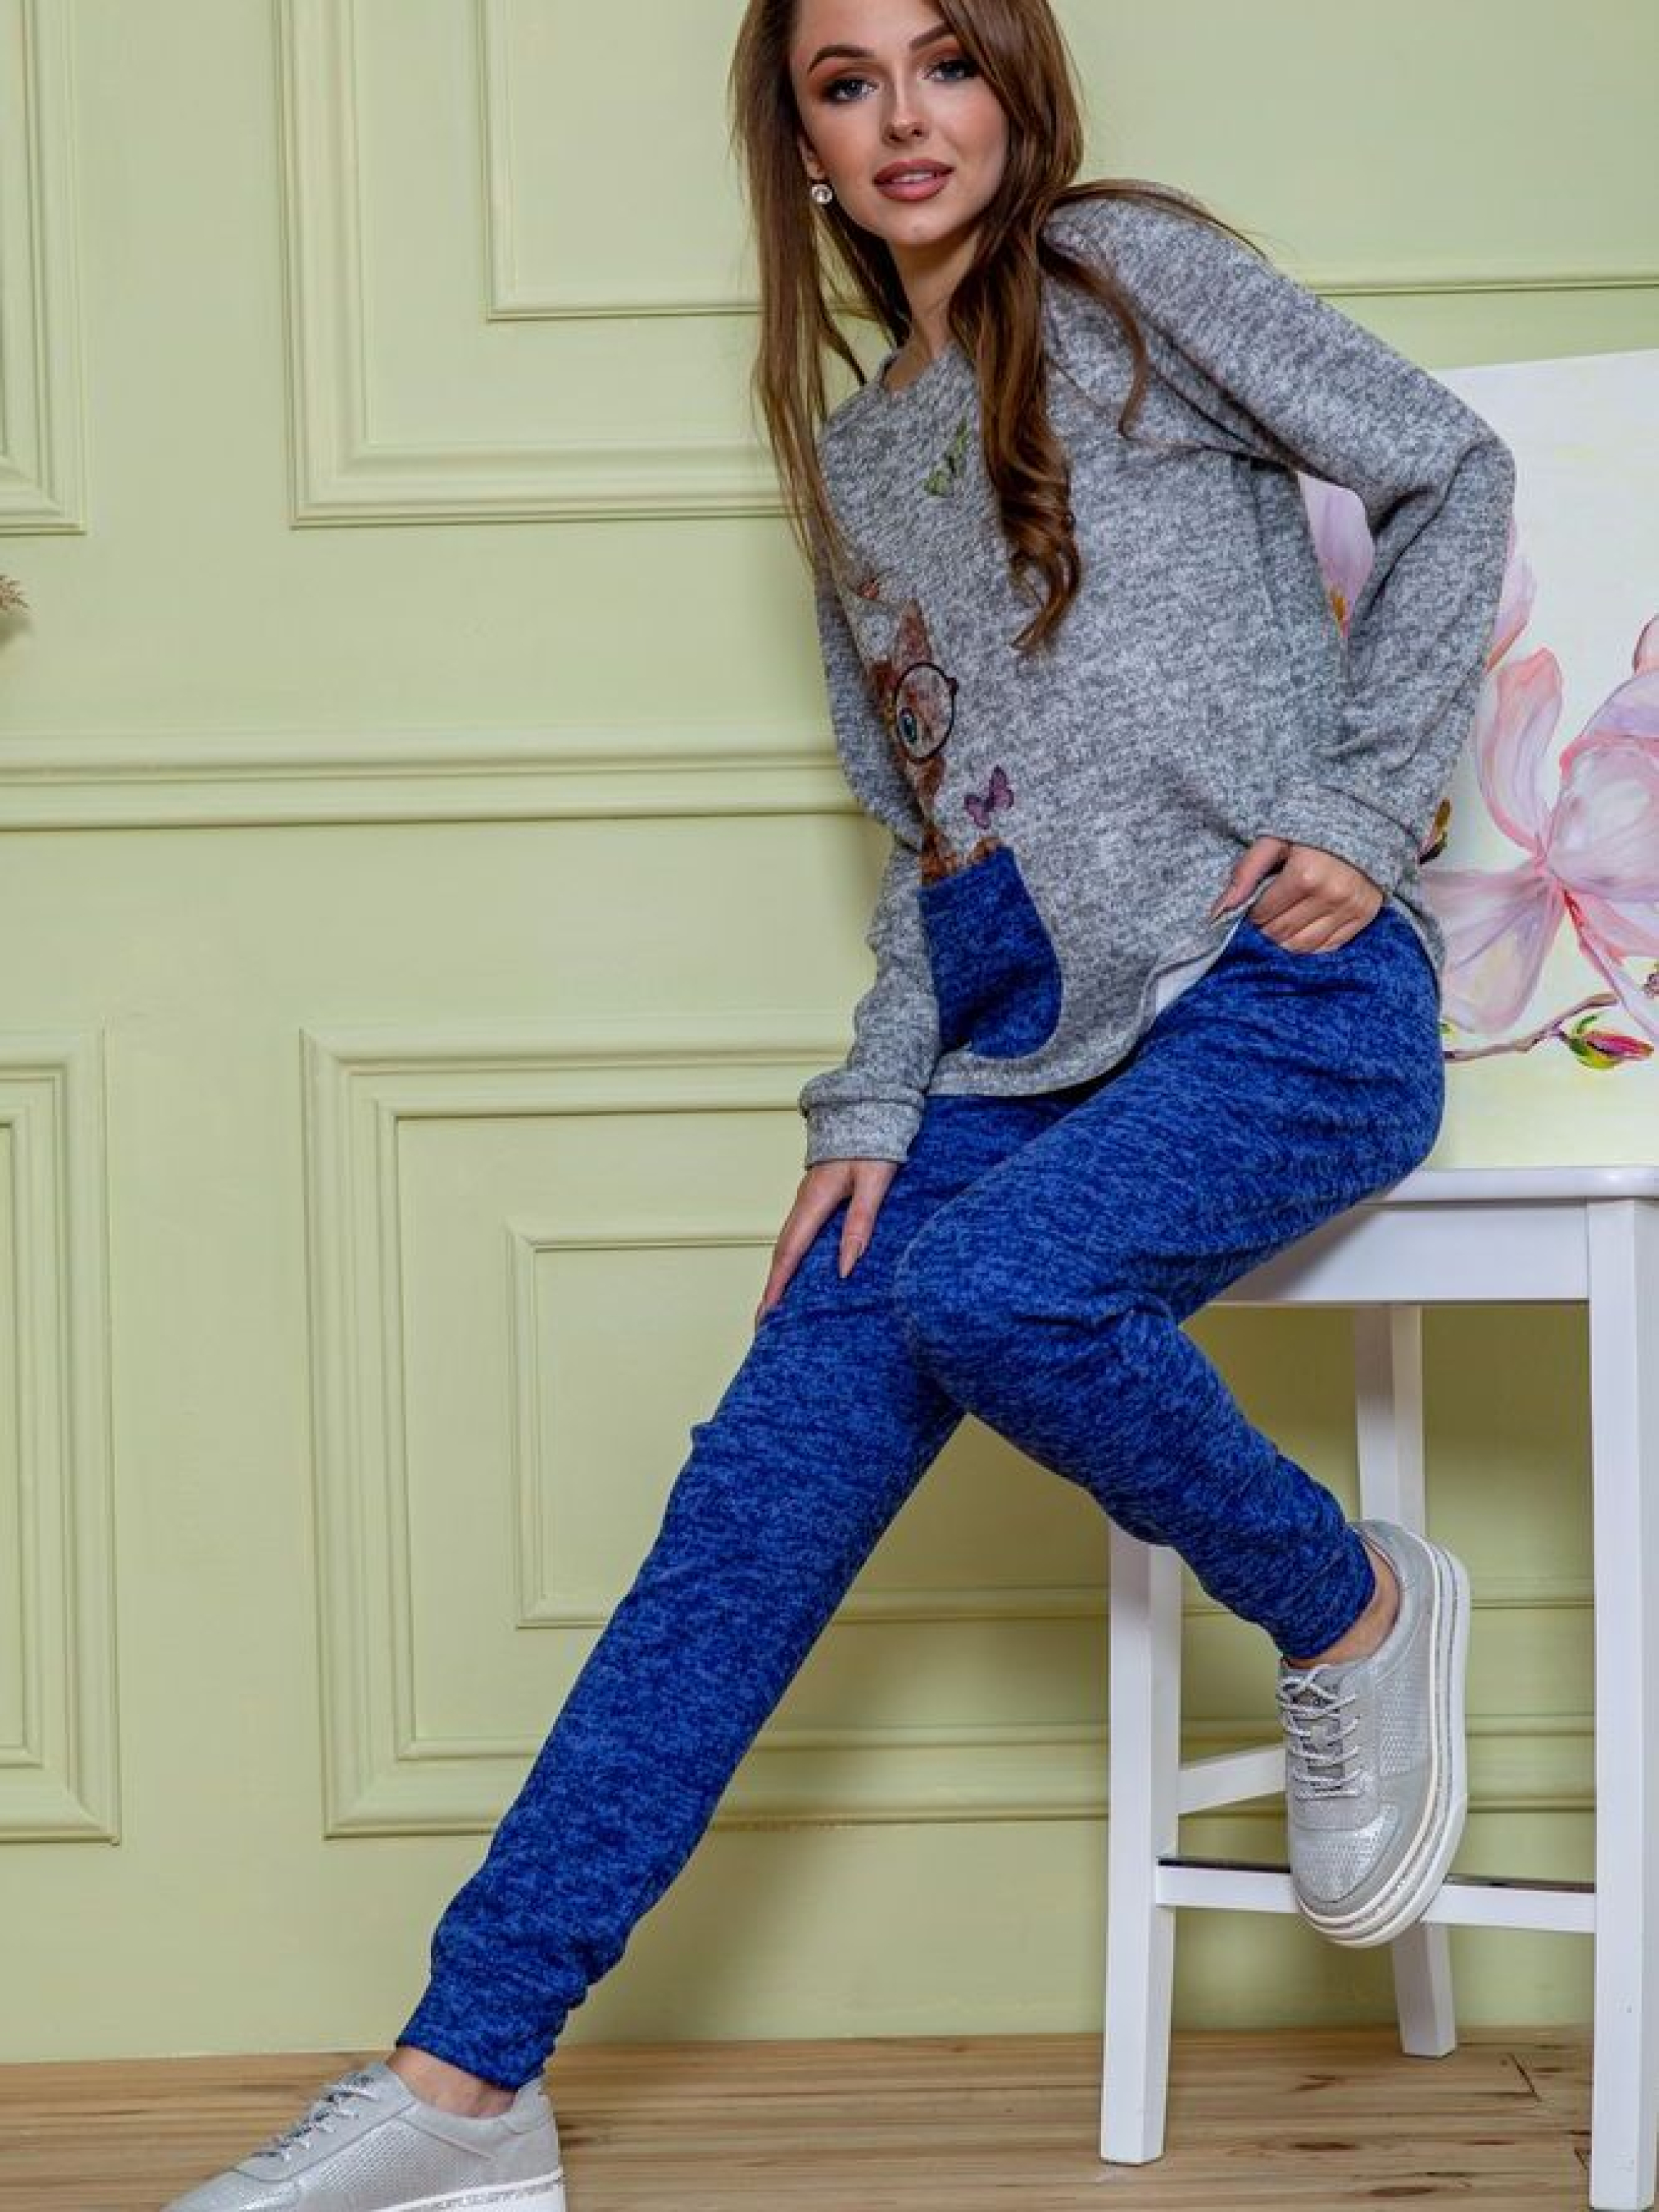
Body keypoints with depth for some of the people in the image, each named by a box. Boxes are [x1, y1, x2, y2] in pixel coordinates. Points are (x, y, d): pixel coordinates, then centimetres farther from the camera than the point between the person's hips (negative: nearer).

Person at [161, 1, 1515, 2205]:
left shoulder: (1131, 272, 3)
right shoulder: (855, 460, 20)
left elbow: (1453, 469, 2)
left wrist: (1366, 811, -6)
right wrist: (873, 1108, 4)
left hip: (1278, 992, -5)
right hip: (1017, 1038, 6)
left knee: (992, 1293, -34)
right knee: (765, 1483, -11)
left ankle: (1355, 1614, -6)